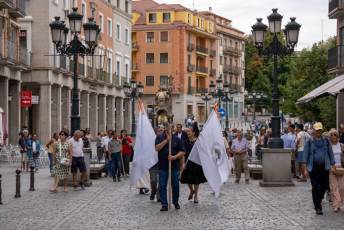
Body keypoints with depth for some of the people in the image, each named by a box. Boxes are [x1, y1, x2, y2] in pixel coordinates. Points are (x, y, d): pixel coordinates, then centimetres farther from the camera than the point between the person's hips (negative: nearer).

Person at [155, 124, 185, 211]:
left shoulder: (176, 139, 3)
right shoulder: (159, 137, 3)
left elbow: (182, 152, 1)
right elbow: (157, 148, -12)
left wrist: (174, 157, -15)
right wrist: (166, 140, -17)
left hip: (174, 166, 0)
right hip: (163, 166, 0)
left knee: (175, 185, 8)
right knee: (162, 186, -2)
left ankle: (176, 202, 25)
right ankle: (164, 205, 3)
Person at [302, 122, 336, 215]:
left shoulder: (326, 141, 9)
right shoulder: (309, 142, 2)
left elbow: (330, 153, 11)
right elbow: (305, 153, 0)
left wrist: (333, 164, 6)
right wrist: (304, 164, -11)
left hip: (324, 167, 2)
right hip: (313, 167, -2)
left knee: (325, 186, 5)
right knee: (315, 187, -3)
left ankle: (318, 199, 34)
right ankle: (318, 207, 3)